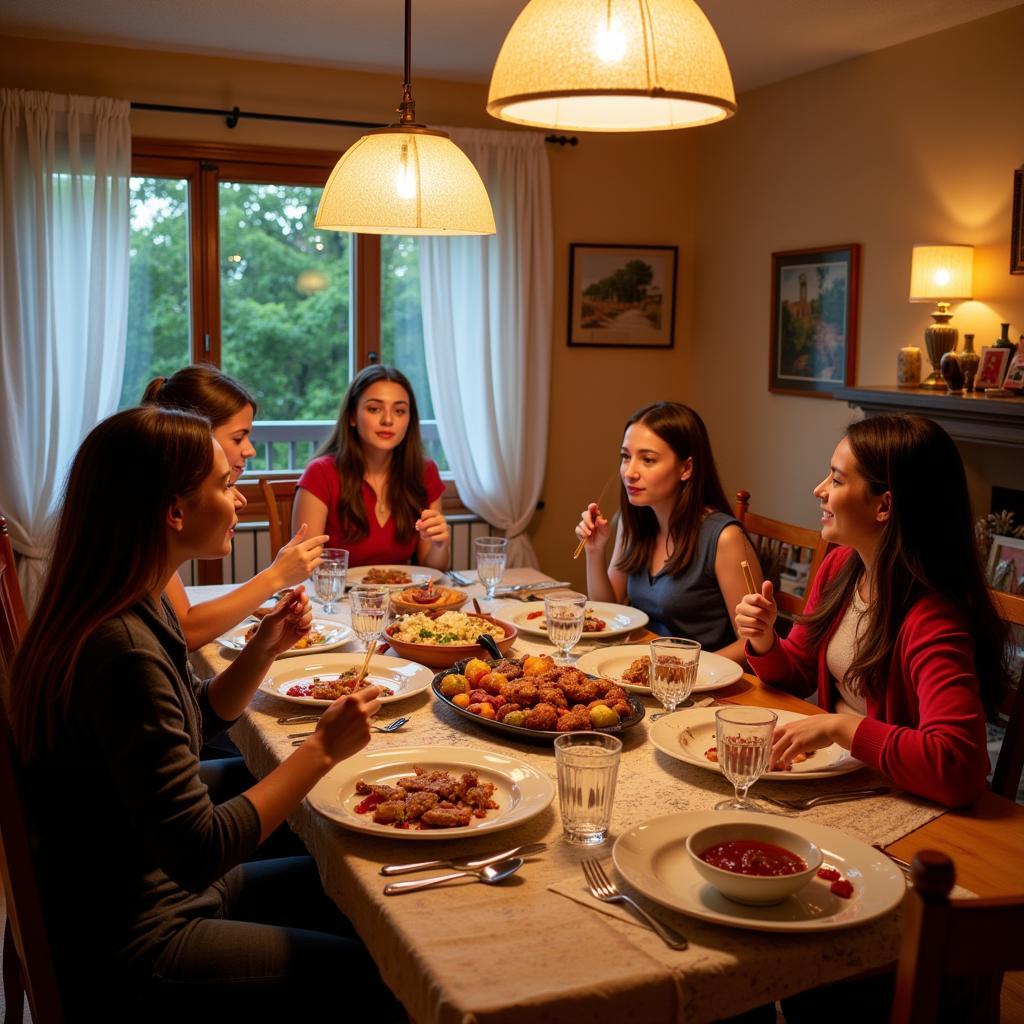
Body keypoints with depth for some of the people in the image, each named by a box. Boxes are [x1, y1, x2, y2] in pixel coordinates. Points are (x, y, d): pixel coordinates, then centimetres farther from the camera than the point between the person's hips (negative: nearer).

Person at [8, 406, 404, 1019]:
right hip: (128, 950, -9)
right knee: (378, 973, -3)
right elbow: (198, 852, -30)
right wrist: (322, 750, -23)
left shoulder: (142, 611, 0)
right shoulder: (122, 652, -30)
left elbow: (198, 720, 15)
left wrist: (265, 649, -1)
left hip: (168, 886, 9)